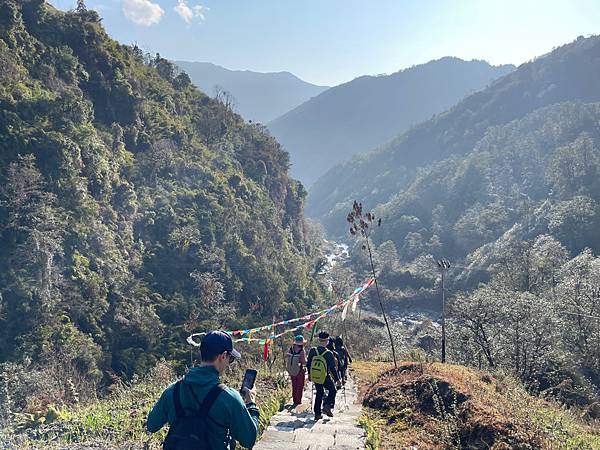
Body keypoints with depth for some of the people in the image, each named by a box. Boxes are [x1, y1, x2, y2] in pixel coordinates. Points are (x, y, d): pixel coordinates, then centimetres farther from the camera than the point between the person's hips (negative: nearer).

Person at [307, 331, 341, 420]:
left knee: (319, 393, 18)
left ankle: (317, 414, 18)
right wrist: (337, 380, -6)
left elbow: (309, 364, 6)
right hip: (325, 378, -4)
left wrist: (309, 374, 22)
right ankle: (327, 405, -3)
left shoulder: (312, 351, -6)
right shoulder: (329, 354, -18)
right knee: (333, 390, 18)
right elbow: (332, 368, -14)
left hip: (314, 376, 4)